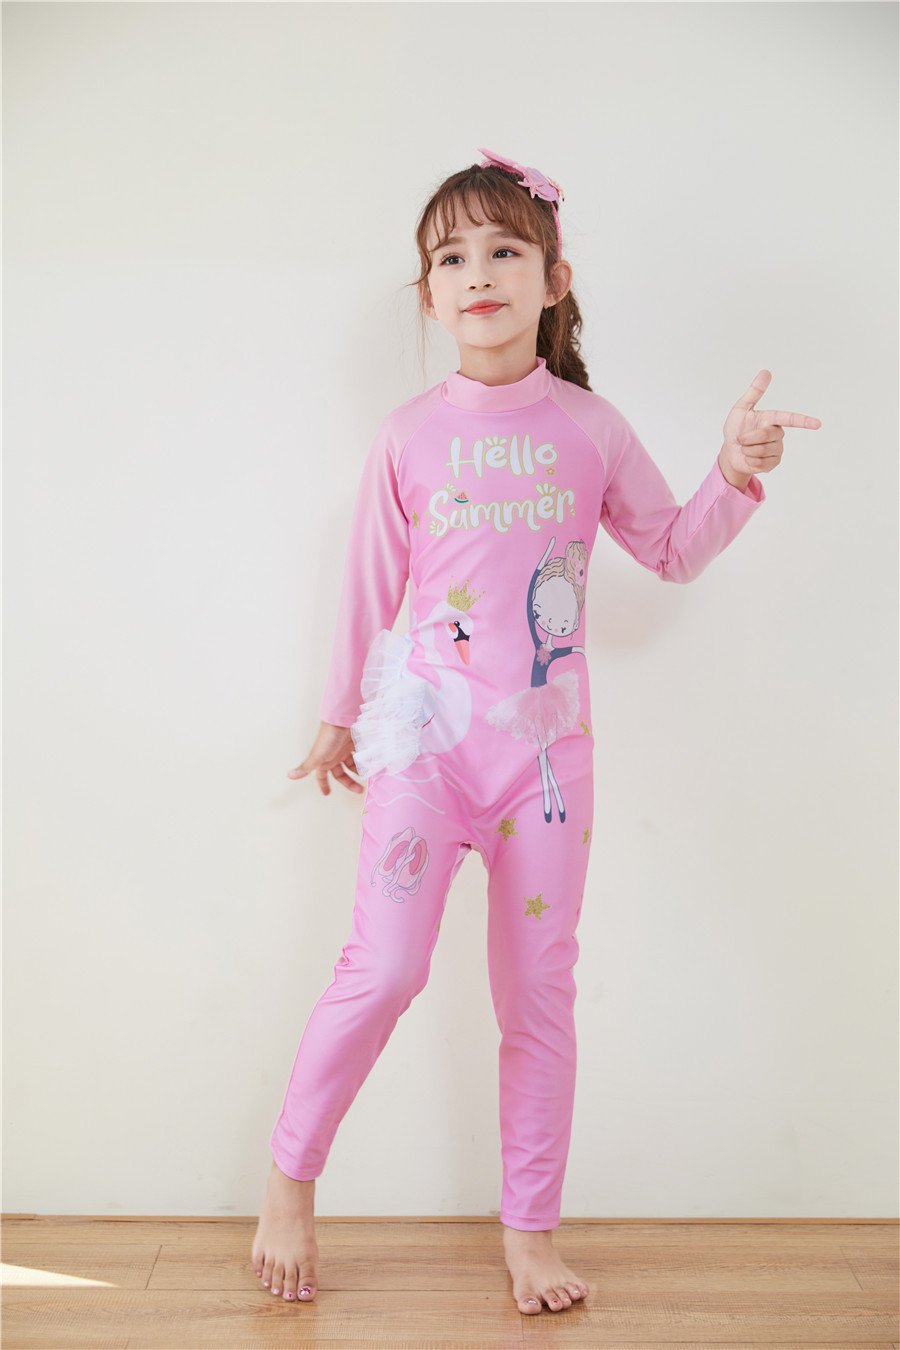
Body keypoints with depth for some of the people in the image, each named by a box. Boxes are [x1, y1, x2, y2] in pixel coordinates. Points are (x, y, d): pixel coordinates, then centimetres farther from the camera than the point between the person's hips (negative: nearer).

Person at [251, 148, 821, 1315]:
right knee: (385, 968, -10)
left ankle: (530, 1228, 23)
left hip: (547, 745, 2)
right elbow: (369, 586, 8)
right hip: (425, 734, -1)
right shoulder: (409, 435, 0)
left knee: (539, 991, 7)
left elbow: (672, 550, 12)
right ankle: (290, 1177, 15)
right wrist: (339, 715, 15)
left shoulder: (590, 428, 2)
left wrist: (734, 476, -5)